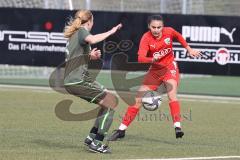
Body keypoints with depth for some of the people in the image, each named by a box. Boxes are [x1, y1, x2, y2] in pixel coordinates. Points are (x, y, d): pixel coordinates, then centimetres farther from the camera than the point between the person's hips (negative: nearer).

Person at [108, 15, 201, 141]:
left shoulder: (169, 31, -14)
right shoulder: (146, 38, -21)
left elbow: (179, 37, 11)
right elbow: (140, 58, -35)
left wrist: (189, 50, 16)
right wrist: (152, 59, -54)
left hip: (170, 67, -1)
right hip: (154, 70, 1)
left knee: (172, 94, -27)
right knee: (138, 99, 0)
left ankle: (177, 127, -31)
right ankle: (122, 129, 10)